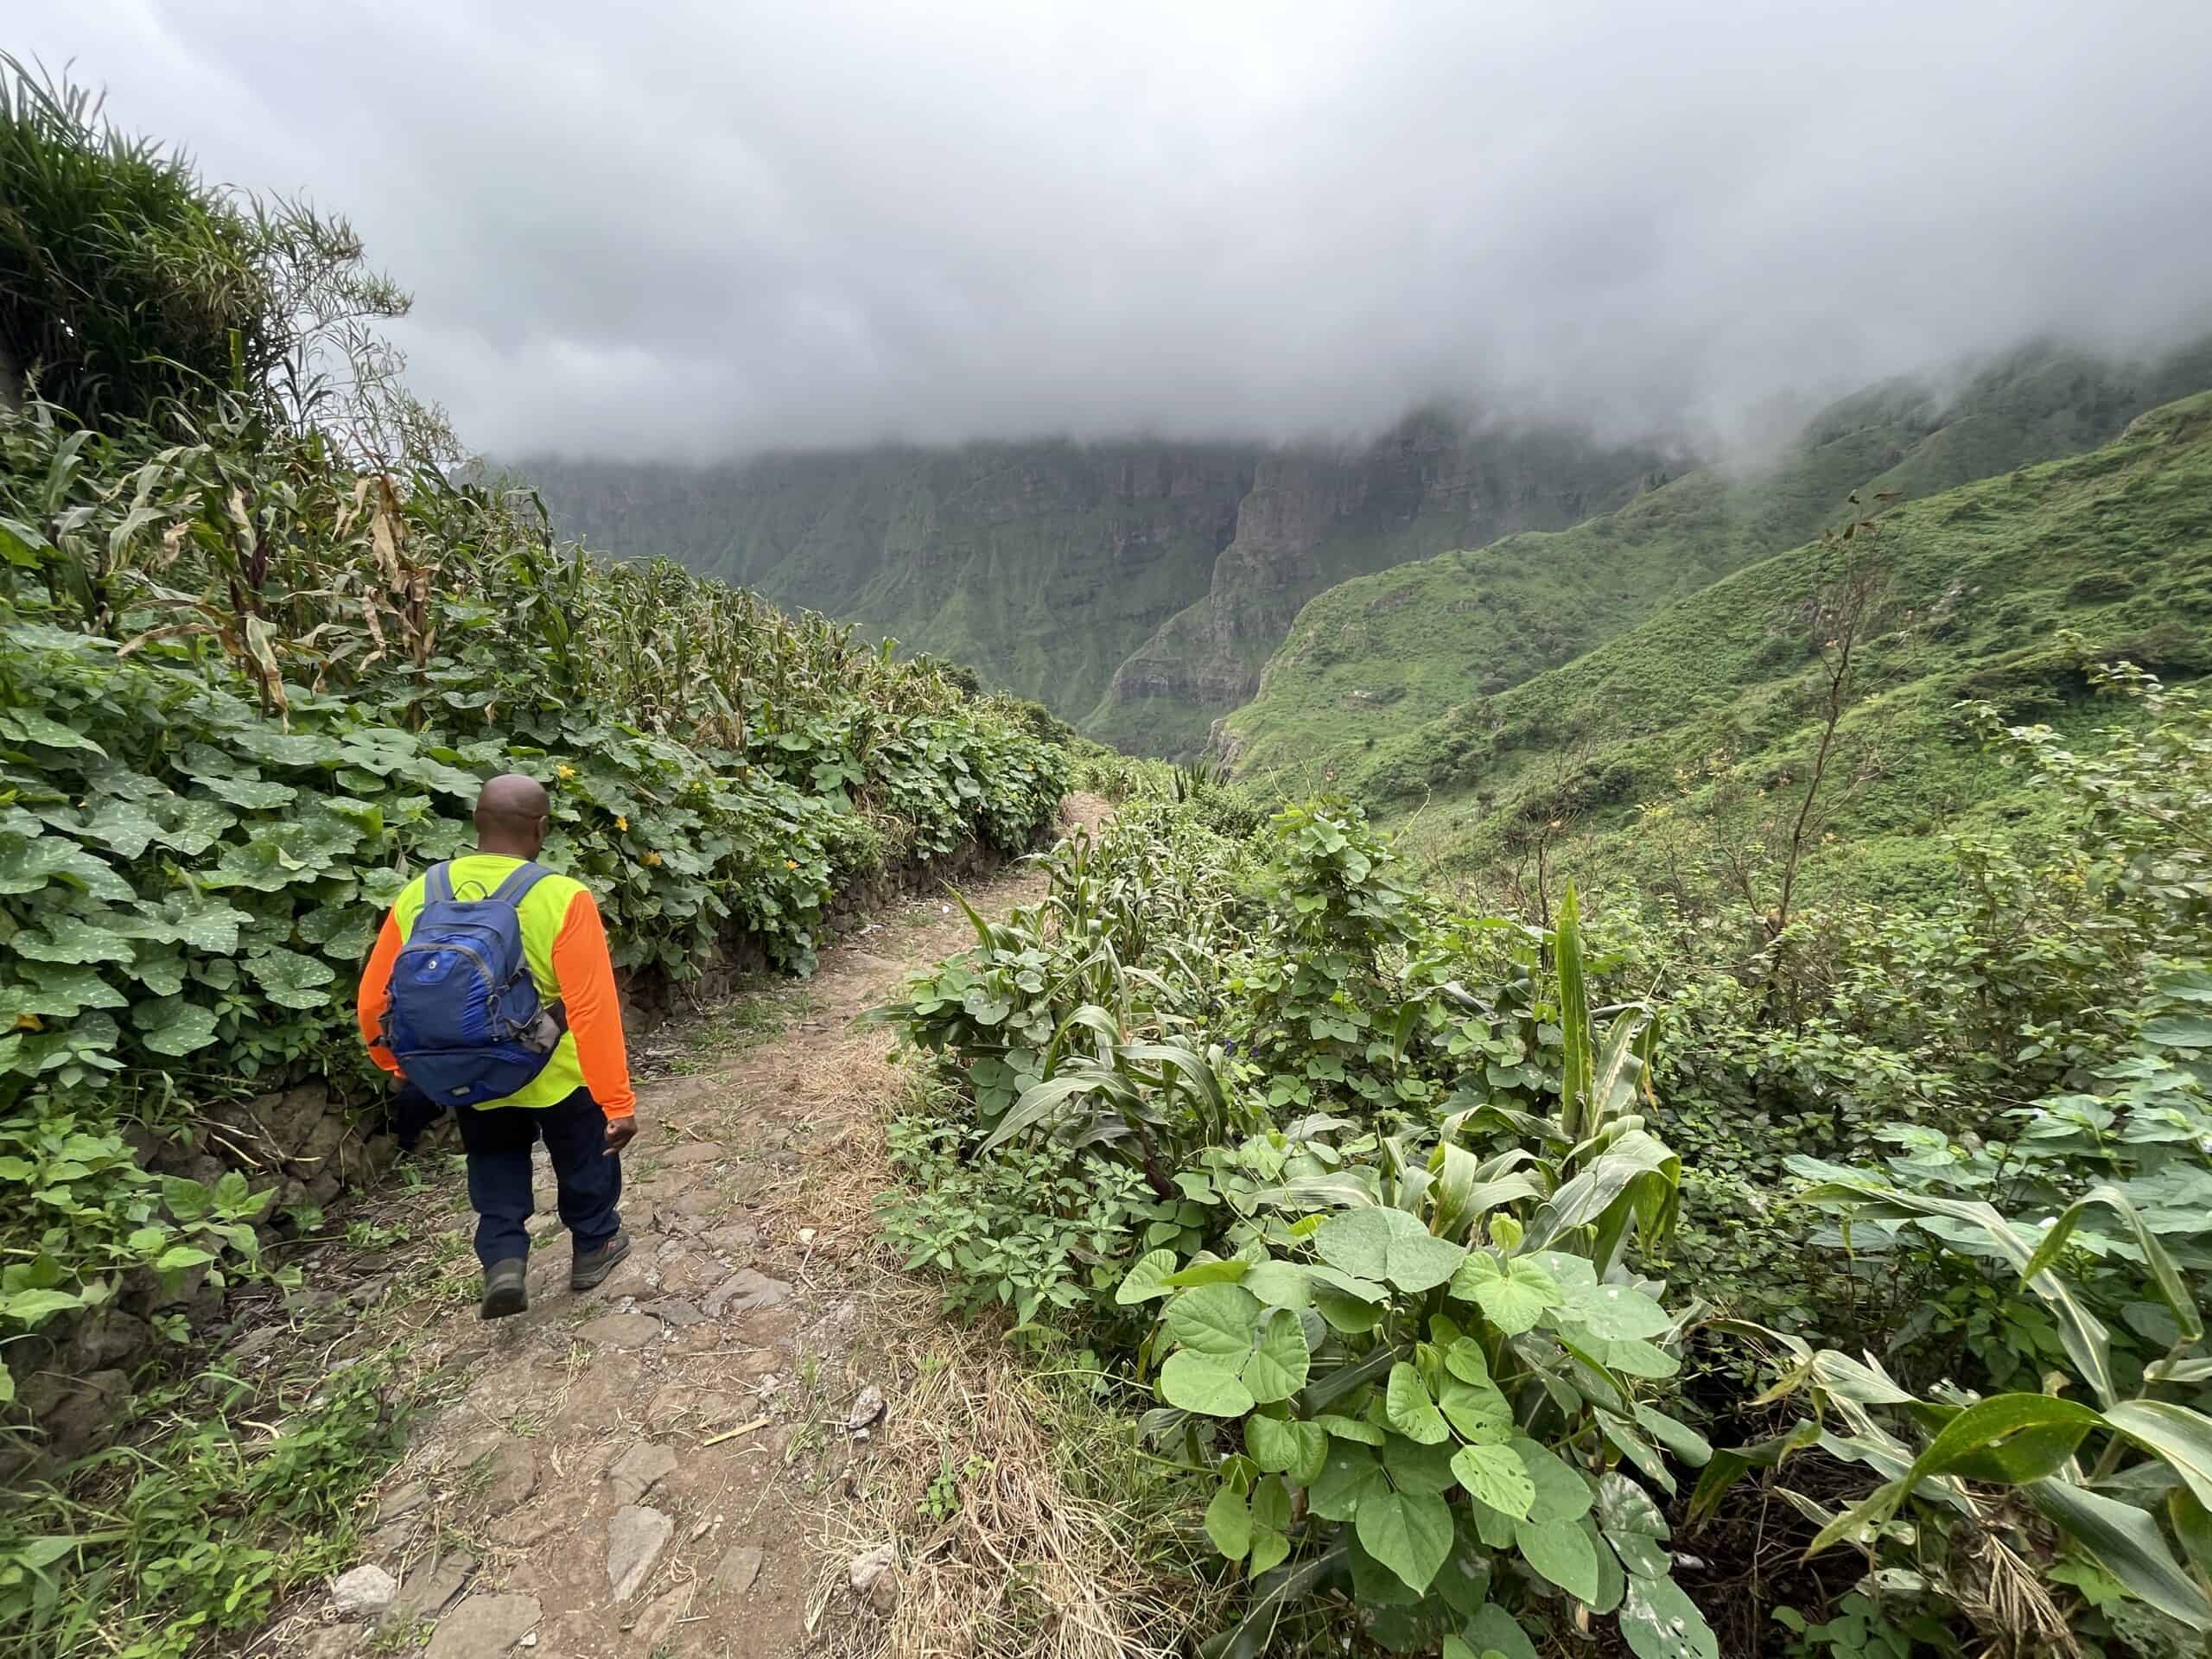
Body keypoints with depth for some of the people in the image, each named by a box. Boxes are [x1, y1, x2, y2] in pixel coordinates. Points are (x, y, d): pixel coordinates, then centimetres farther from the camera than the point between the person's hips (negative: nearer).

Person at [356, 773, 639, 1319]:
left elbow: (373, 1002, 1)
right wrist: (618, 1100, -19)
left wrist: (400, 1066, 19)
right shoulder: (562, 899, -24)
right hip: (555, 1074, -4)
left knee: (495, 1162, 30)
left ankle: (502, 1260, 19)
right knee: (585, 1156, 23)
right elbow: (593, 1010, -25)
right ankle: (593, 1247, 39)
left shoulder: (418, 895, -8)